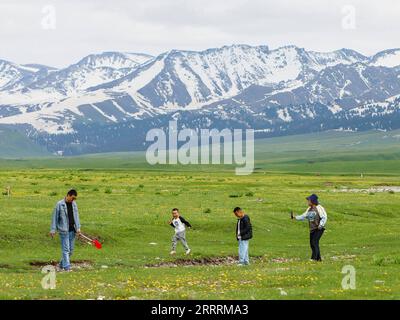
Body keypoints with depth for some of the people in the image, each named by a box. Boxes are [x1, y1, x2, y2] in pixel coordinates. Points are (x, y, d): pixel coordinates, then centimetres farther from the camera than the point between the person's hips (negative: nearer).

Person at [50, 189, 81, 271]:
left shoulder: (74, 204, 9)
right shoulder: (60, 204, -7)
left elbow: (76, 216, 14)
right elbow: (55, 217, -4)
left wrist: (78, 228, 3)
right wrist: (53, 230, -7)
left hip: (72, 230, 6)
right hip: (64, 231, -6)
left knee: (71, 250, 8)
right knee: (66, 249, -9)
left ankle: (62, 265, 21)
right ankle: (67, 267, -8)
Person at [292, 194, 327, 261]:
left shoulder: (319, 208, -11)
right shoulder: (309, 209, 13)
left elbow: (324, 217, -15)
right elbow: (303, 217, 15)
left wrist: (320, 225, -27)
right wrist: (295, 217, 2)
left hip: (319, 229, -8)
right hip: (312, 229, 8)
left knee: (315, 242, -18)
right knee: (312, 244, 9)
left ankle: (314, 258, -20)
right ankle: (318, 258, 20)